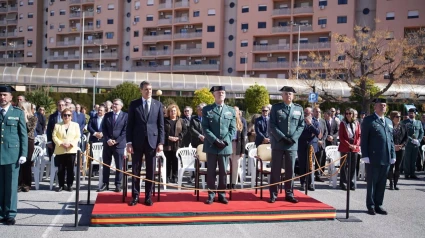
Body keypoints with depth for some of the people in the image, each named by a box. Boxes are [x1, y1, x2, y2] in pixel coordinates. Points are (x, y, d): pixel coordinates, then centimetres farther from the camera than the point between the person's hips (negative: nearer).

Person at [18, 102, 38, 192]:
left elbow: (31, 130, -10)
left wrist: (26, 119, -10)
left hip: (28, 142, -2)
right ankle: (19, 183, 5)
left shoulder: (33, 118, 3)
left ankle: (27, 184, 11)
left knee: (27, 163, 2)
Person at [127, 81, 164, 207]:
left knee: (151, 171, 5)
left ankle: (148, 196, 14)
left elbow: (161, 125, 5)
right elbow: (130, 124, 3)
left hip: (152, 141, 1)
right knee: (135, 170, 5)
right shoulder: (134, 104, 4)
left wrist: (161, 142, -3)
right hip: (137, 141, 0)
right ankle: (135, 196, 15)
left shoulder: (158, 104, 7)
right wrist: (129, 142, -4)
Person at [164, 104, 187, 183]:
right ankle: (168, 177, 9)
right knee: (168, 161, 2)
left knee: (175, 161, 0)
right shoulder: (165, 121, 7)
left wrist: (178, 137, -10)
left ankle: (174, 177, 8)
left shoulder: (181, 121, 10)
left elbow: (185, 130, 4)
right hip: (167, 144, 0)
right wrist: (168, 137, -12)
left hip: (177, 144, 1)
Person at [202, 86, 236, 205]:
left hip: (226, 147, 2)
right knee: (211, 171, 4)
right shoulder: (207, 109, 4)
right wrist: (215, 140, -14)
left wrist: (225, 141, -10)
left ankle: (222, 194, 16)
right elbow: (205, 128, -4)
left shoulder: (231, 110, 10)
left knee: (223, 171, 7)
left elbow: (233, 129, 5)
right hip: (211, 146, -1)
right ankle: (211, 194, 14)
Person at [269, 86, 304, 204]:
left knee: (290, 170, 7)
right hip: (278, 143, -2)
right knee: (275, 170, 2)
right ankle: (273, 194, 10)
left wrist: (293, 138, -8)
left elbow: (301, 125, 6)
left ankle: (289, 194, 16)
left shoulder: (299, 109, 9)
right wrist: (282, 137, -14)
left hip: (292, 144, 2)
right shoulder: (276, 107, 3)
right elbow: (272, 125, -4)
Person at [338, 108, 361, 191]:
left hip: (355, 148, 3)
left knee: (353, 166, 6)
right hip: (345, 148, -3)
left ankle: (351, 183, 16)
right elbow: (341, 137, -5)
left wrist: (356, 145, -7)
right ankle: (343, 183, 9)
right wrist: (349, 145, -13)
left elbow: (359, 135, 8)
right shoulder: (343, 123, -1)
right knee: (344, 166, 2)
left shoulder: (356, 123, 7)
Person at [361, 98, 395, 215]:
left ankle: (378, 205, 21)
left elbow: (391, 140, 17)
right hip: (373, 158, -5)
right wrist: (365, 156, -13)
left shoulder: (389, 122, 17)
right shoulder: (368, 120, -2)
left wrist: (393, 155, 10)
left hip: (386, 159, 6)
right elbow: (363, 139, -6)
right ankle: (371, 206, 14)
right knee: (372, 183, 4)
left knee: (382, 183, 10)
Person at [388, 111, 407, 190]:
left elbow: (406, 137, 7)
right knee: (391, 166, -4)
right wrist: (393, 146, -15)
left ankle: (395, 183, 13)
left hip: (401, 149, 4)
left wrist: (402, 145, -8)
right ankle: (391, 183, 7)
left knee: (397, 167, 5)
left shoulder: (403, 126, 7)